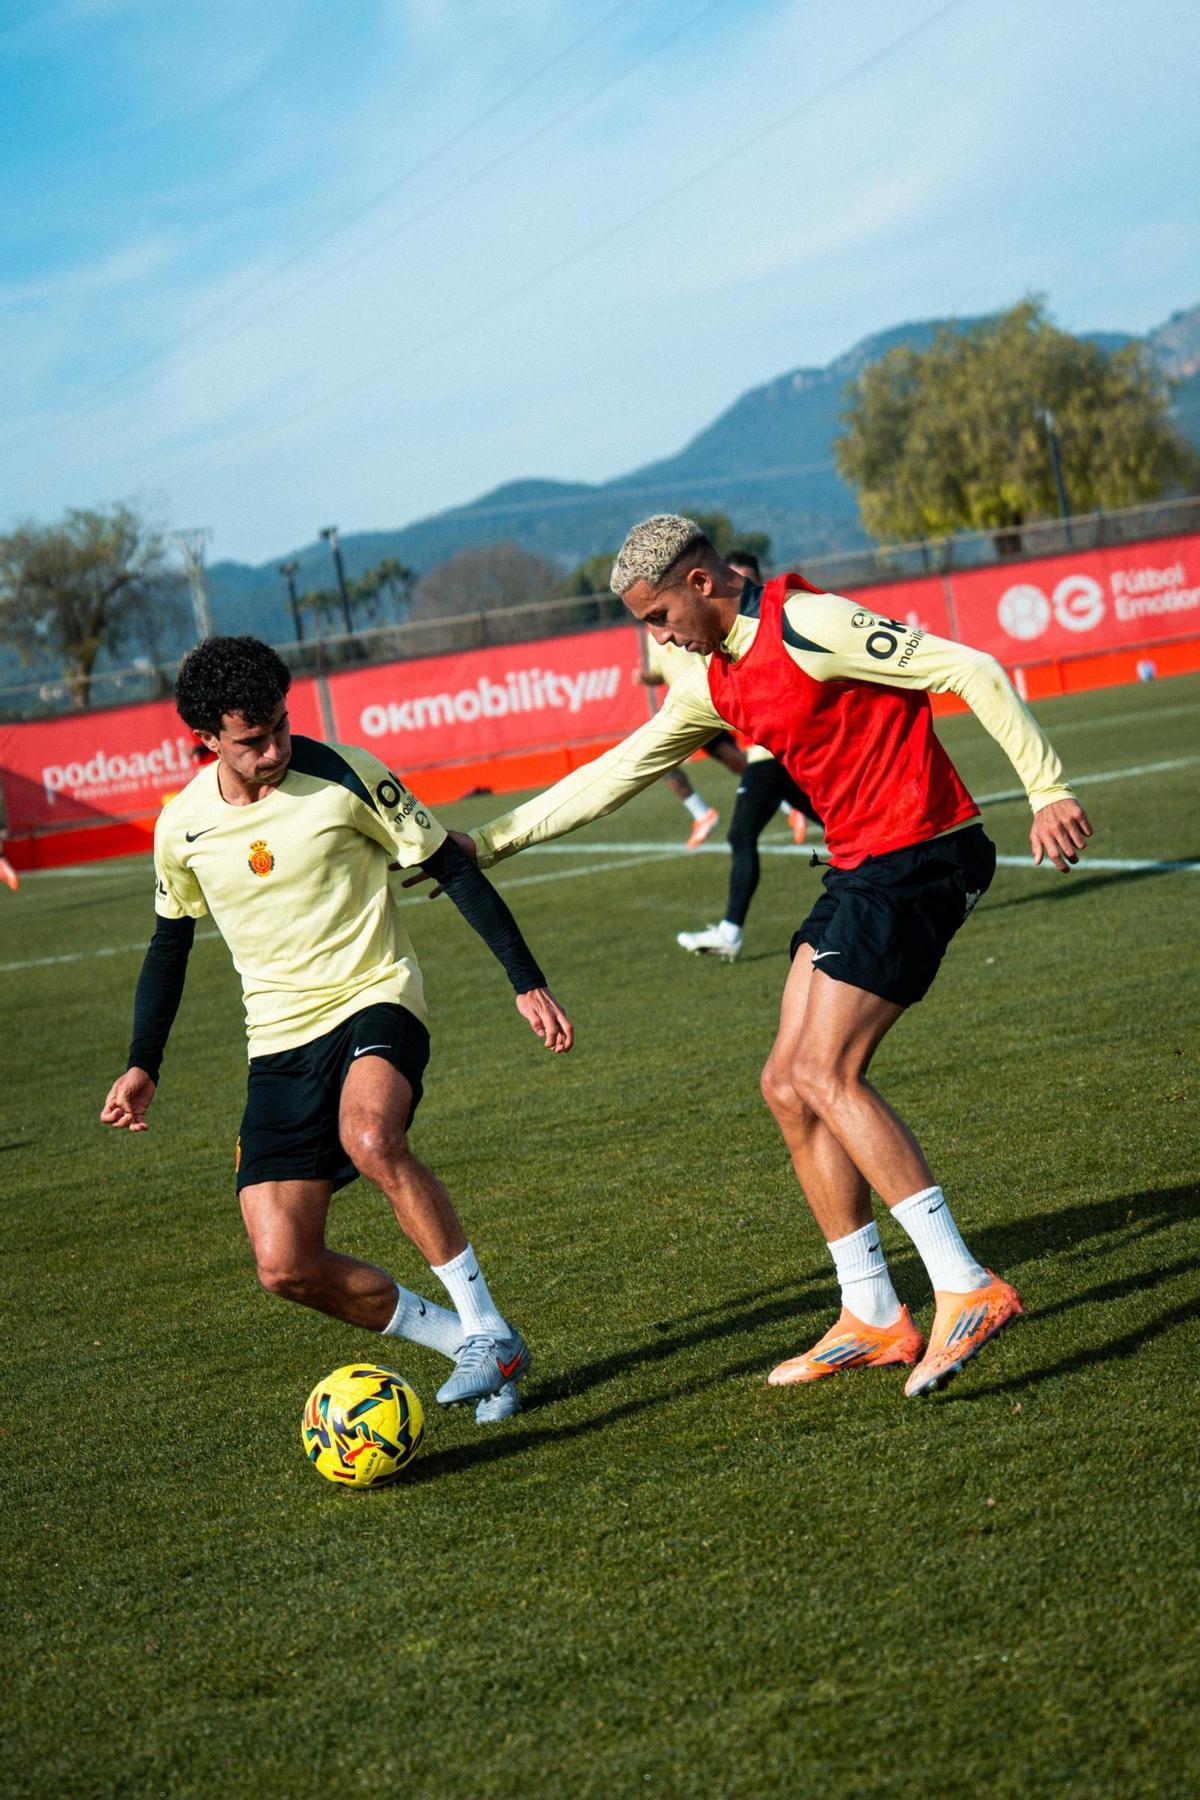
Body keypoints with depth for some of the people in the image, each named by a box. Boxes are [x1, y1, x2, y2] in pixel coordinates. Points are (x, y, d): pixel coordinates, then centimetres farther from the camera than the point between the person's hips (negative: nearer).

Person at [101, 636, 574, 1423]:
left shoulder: (343, 776, -10)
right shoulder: (183, 827, 0)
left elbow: (453, 869, -2)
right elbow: (171, 940, 17)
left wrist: (528, 981, -5)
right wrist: (144, 1065, 16)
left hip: (376, 1003, -4)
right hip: (281, 1043, 4)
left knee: (370, 1137, -38)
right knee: (285, 1265, -9)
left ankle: (487, 1327, -24)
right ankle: (462, 1339, 9)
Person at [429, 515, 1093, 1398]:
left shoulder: (808, 627, -16)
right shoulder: (715, 684, 12)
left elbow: (973, 672, -17)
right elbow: (612, 776, 21)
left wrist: (1047, 791, -20)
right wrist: (488, 841, 21)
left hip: (918, 857, -9)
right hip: (861, 869, 9)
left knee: (825, 1074, -16)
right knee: (790, 1084, 5)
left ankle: (967, 1288, -15)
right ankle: (872, 1318, 10)